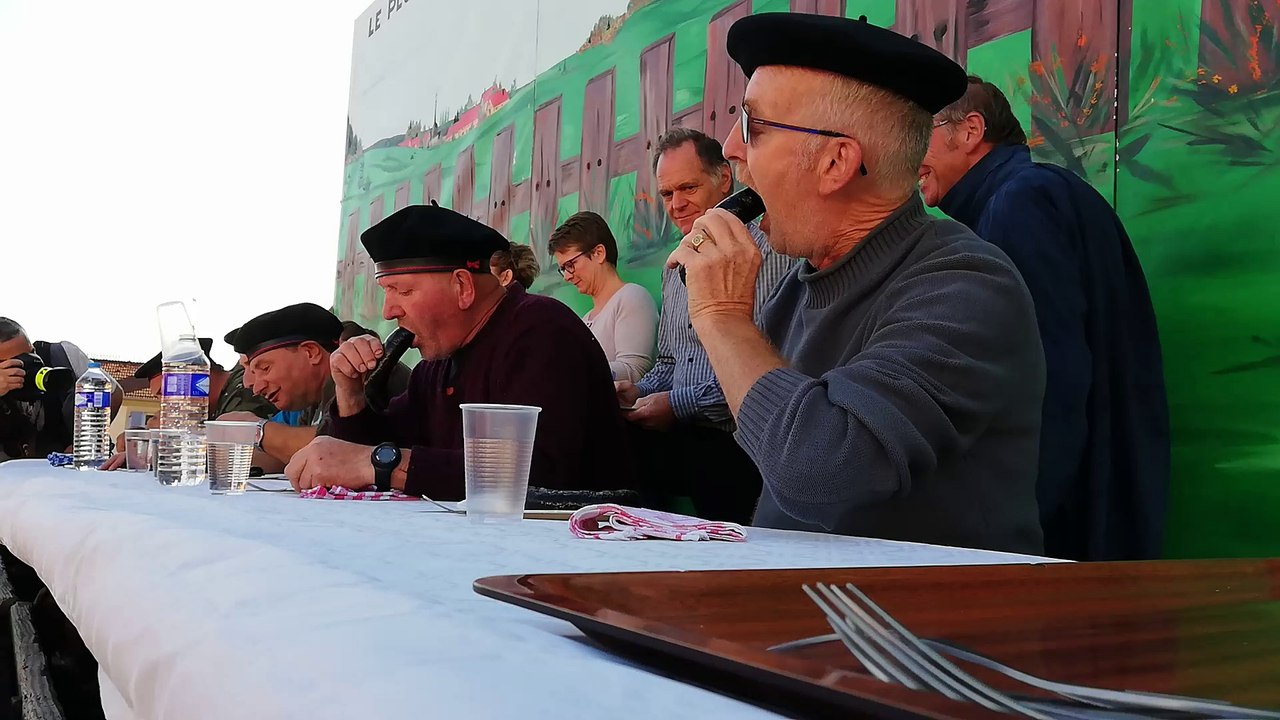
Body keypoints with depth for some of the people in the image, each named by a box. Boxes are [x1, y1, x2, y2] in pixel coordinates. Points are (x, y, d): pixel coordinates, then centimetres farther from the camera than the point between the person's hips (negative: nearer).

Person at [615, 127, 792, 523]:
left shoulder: (766, 252, -6)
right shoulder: (676, 268, 23)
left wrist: (680, 404, -14)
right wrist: (639, 392, 7)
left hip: (736, 444, -7)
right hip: (683, 439, 7)